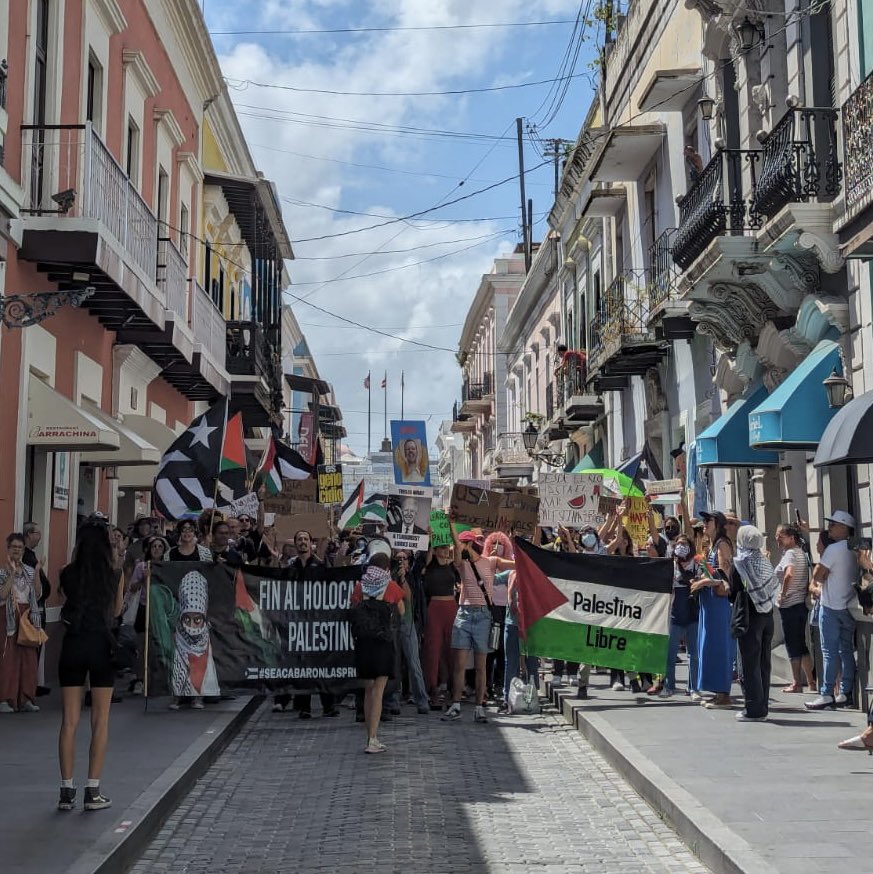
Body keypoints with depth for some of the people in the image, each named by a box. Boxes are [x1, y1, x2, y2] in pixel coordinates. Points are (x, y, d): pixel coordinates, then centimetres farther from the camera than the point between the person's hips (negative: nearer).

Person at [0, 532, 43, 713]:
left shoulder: (29, 571, 12)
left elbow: (37, 595, 8)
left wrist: (37, 574, -3)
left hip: (27, 616, 4)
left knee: (29, 656, 1)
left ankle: (26, 699, 7)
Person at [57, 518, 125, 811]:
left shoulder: (67, 574, -3)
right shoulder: (115, 574, -4)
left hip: (73, 646, 1)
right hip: (101, 645, -1)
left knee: (69, 721, 7)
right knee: (100, 721, 6)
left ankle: (67, 791, 9)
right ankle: (93, 791, 6)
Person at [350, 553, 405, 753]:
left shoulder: (360, 586, 7)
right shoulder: (391, 586, 0)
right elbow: (402, 613, 13)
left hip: (363, 641, 3)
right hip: (383, 641, -3)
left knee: (368, 690, 14)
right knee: (378, 691, -3)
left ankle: (371, 737, 18)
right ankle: (372, 740, -9)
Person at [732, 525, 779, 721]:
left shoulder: (739, 564, -10)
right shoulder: (765, 561, 5)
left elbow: (734, 592, -9)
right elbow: (774, 587, 5)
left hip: (750, 615, -6)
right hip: (767, 615, 6)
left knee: (750, 664, 0)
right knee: (763, 663, 12)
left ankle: (754, 709, 0)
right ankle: (762, 707, 17)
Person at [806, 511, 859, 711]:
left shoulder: (834, 549, -15)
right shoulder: (854, 550, 9)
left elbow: (818, 576, -15)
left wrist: (820, 557, 1)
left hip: (831, 607, -7)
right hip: (849, 606, 7)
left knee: (830, 651, -6)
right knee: (847, 650, 10)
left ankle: (826, 695, -6)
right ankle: (845, 693, 12)